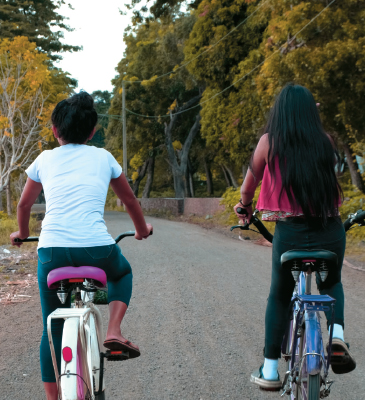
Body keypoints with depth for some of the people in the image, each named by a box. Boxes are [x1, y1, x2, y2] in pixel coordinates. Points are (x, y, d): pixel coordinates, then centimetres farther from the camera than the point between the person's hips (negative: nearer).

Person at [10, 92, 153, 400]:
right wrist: (142, 229, 46)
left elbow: (24, 204, 30)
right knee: (123, 273, 33)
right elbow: (130, 200, 28)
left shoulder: (45, 159, 17)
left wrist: (22, 233, 49)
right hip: (97, 248, -1)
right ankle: (114, 331, 11)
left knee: (53, 330, 15)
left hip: (51, 251, 1)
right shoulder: (103, 157, 16)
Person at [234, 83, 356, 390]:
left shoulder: (270, 142, 2)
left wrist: (245, 206, 33)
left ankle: (270, 370, 20)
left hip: (290, 232, -1)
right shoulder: (325, 142, 6)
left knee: (279, 297, 20)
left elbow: (252, 178, 14)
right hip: (331, 231, 2)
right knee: (331, 284, 30)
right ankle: (337, 334, 2)